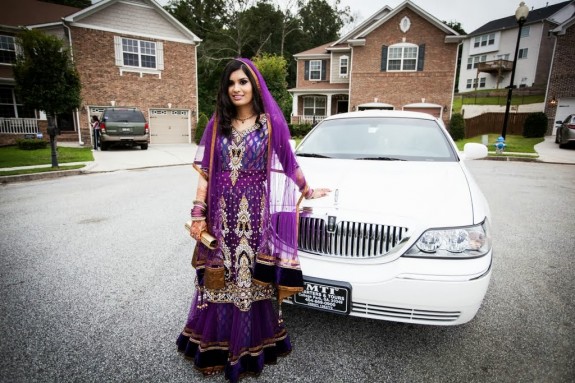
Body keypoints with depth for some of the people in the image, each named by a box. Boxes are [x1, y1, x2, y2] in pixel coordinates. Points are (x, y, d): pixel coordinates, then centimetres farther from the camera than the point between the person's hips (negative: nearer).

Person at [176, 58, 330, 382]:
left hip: (256, 215, -2)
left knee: (252, 279, 8)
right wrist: (198, 214, 1)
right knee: (221, 279, 11)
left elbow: (288, 166, 11)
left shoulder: (272, 123, 0)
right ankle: (216, 347, 33)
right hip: (222, 215, 2)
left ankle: (250, 348, 30)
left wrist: (308, 191, 19)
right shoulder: (217, 125, 7)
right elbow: (205, 173, 5)